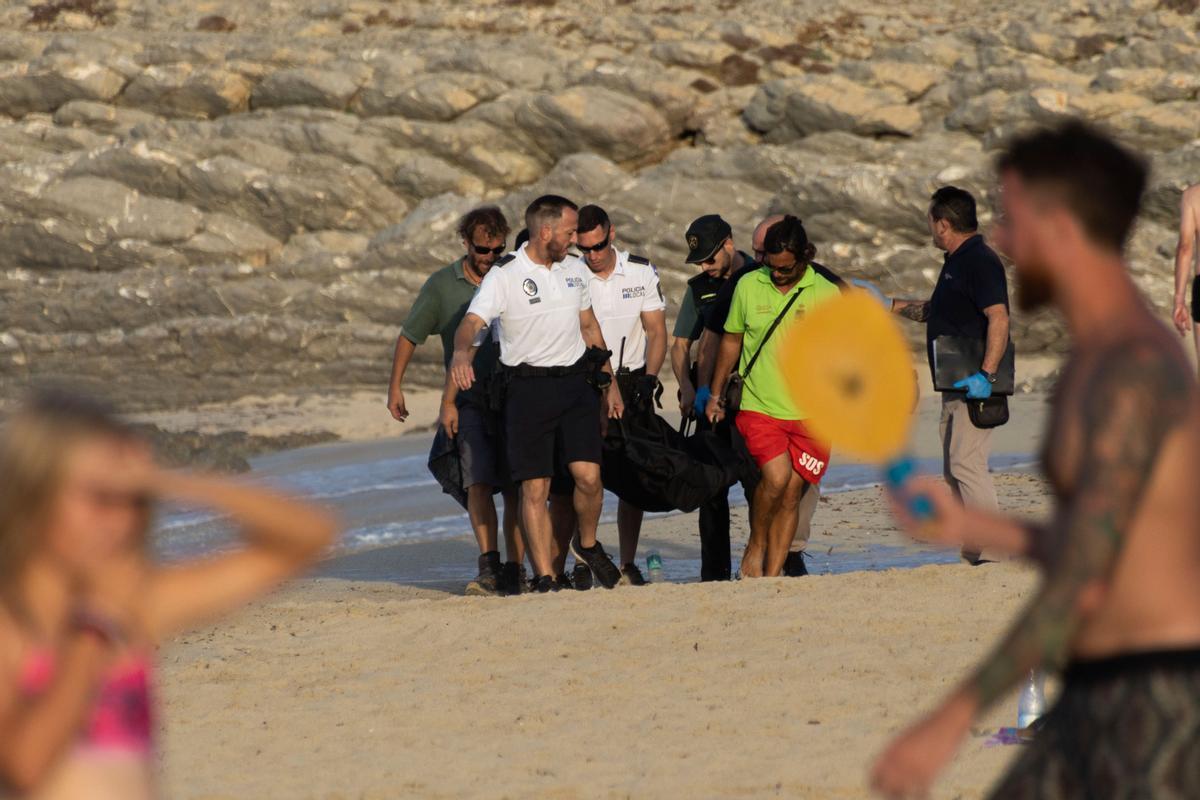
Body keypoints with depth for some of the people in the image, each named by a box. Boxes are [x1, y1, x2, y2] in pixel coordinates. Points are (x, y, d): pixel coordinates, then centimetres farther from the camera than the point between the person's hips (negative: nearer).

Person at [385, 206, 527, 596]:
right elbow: (409, 336, 13)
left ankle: (514, 570, 1)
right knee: (478, 481, -16)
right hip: (471, 400, -1)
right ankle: (489, 568, -21)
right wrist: (395, 387, 12)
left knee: (516, 488, -3)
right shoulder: (443, 284, 3)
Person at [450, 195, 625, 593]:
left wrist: (609, 382, 20)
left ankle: (587, 544, 18)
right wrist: (462, 351, -43)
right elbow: (472, 321, -21)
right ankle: (546, 579, 1)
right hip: (528, 388, -4)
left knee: (588, 475, -10)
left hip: (576, 383, 4)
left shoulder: (576, 270, 10)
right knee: (535, 488, -4)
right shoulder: (504, 276, -8)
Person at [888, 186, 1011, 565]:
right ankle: (974, 553, 13)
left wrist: (985, 375, -31)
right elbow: (936, 310, 35)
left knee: (966, 464, -16)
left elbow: (998, 318, -24)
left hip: (975, 384, -11)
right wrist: (893, 305, 32)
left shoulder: (980, 262, -14)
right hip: (956, 384, 11)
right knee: (954, 470, 11)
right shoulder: (957, 262, 18)